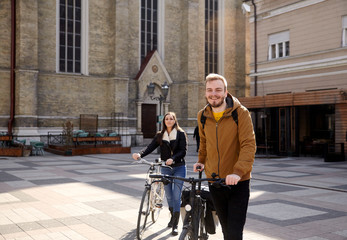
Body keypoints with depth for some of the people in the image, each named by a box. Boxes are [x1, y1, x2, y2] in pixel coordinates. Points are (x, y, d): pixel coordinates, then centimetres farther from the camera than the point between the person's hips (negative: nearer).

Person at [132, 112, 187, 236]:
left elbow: (183, 151, -11)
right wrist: (139, 154, -26)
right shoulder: (160, 135, 6)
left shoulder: (181, 134, -2)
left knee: (176, 196, -8)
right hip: (165, 169, 3)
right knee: (169, 196, 11)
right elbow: (150, 147, -7)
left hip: (179, 168, -3)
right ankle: (173, 217, 35)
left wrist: (173, 159, -28)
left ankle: (175, 225, -2)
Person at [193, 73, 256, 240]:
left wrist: (238, 171, -31)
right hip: (214, 181, 4)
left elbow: (249, 144, -19)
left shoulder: (241, 113, -11)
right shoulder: (202, 116, 3)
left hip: (237, 182, -4)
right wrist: (201, 160, 12)